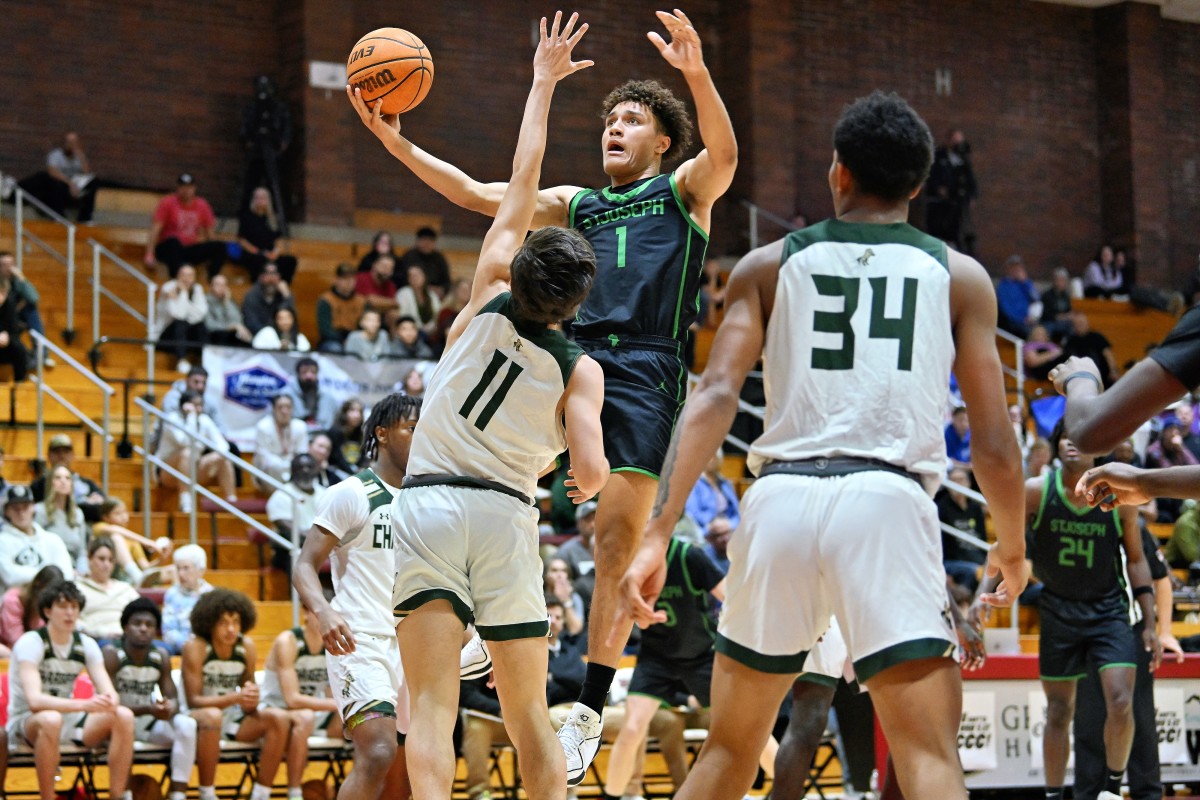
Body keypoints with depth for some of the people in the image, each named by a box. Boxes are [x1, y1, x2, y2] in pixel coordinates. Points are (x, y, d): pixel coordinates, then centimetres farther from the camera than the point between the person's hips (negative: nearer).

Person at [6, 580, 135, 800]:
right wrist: (84, 705, -42)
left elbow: (110, 692, -8)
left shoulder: (86, 645, 0)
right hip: (26, 723, -5)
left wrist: (109, 701, -34)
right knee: (51, 719, -40)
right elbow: (34, 700, -30)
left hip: (68, 719, 5)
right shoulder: (30, 643, -17)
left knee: (123, 716, -19)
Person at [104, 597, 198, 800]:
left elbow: (173, 698, -1)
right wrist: (148, 710, -34)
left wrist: (169, 709, -28)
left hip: (150, 723, 5)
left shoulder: (161, 657, 1)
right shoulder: (111, 654, -15)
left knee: (187, 724, -21)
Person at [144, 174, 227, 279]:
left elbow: (209, 233, 12)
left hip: (191, 250, 4)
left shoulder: (202, 205, 7)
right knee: (173, 241, -38)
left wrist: (211, 253, -1)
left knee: (220, 246, -18)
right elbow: (155, 230, -10)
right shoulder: (167, 203, -4)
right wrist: (149, 254, -20)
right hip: (167, 249, -4)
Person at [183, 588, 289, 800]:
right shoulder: (195, 647, -14)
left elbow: (248, 707, 4)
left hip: (233, 719, 5)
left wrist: (251, 699, -22)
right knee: (212, 716, -38)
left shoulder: (246, 647, -2)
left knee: (278, 718, -18)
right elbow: (194, 700, -19)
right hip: (198, 717, -5)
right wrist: (236, 697, -32)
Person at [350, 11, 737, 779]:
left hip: (646, 372, -5)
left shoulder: (685, 190, 11)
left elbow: (724, 152, -11)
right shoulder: (578, 203, 25)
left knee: (618, 541, -8)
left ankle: (590, 713, -4)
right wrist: (396, 143, 9)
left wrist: (698, 74, -31)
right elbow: (478, 194, 20)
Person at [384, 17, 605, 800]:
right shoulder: (581, 370, -2)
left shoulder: (487, 302, 1)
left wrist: (544, 81, 18)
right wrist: (589, 477, 13)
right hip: (506, 515, 0)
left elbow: (522, 184, 10)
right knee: (530, 715, 12)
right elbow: (592, 472, -12)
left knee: (433, 704, -10)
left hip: (428, 504, 0)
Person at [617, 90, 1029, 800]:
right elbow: (994, 445, 8)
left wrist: (658, 534, -5)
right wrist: (1013, 545, 25)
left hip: (781, 497, 2)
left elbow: (715, 396, 0)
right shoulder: (959, 275, 12)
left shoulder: (769, 265, 15)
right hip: (888, 502, -2)